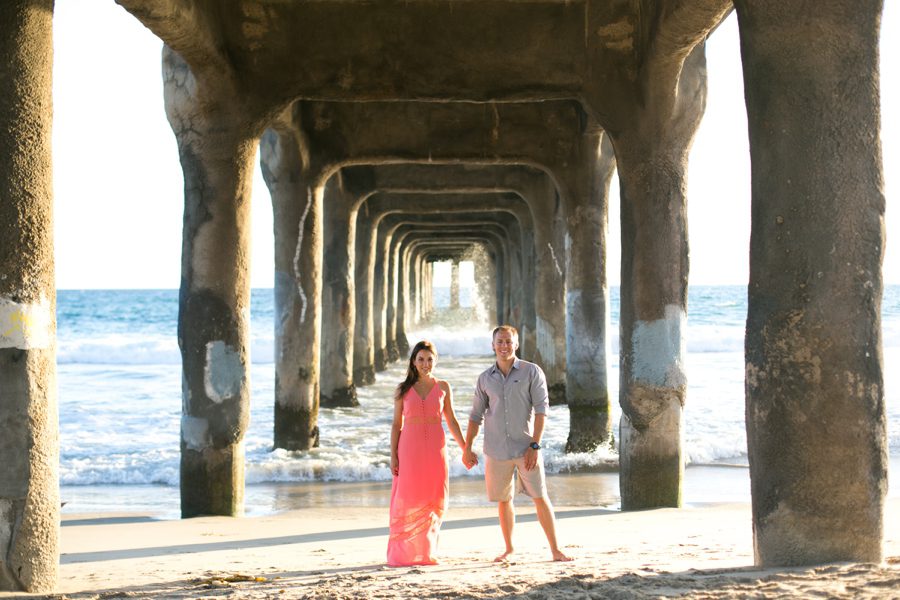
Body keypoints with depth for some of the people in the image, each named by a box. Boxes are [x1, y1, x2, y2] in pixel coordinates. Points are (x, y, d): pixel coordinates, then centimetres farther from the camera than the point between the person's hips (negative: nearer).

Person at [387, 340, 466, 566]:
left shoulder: (443, 388, 7)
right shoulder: (403, 390, 4)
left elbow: (451, 421, 12)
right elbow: (396, 424, 6)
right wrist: (393, 456, -2)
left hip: (436, 450, 2)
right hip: (410, 449, -2)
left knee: (434, 503, 3)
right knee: (407, 502, -4)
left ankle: (426, 552, 13)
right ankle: (400, 554, 3)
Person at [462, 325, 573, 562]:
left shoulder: (532, 372, -4)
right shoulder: (485, 378, 6)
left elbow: (541, 409, -8)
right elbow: (476, 415, 13)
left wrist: (535, 445, -15)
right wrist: (467, 448, 7)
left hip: (526, 448, -3)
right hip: (496, 451, 3)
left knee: (540, 498, -5)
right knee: (503, 500, 10)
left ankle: (555, 550, -1)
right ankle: (509, 549, 23)